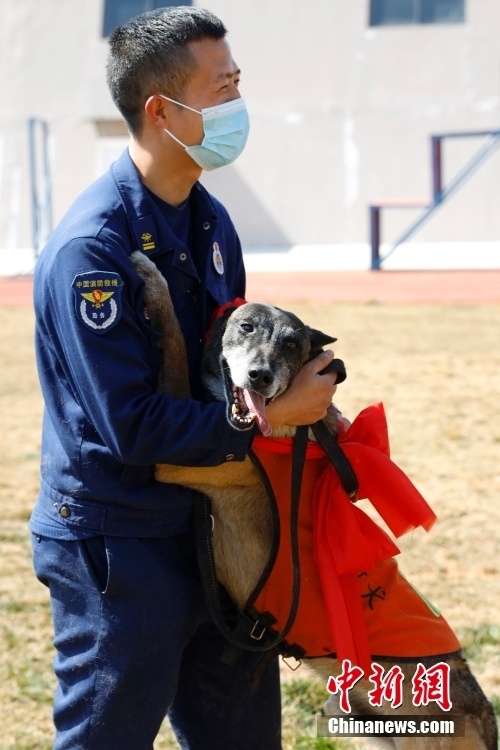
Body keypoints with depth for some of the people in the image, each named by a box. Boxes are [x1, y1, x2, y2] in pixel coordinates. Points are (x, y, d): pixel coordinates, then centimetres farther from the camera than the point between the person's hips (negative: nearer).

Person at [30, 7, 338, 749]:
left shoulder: (210, 221, 5)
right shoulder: (92, 249, -23)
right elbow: (132, 428, -25)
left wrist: (306, 393, 1)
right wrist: (272, 415, -18)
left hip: (209, 534, 9)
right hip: (117, 553, -8)